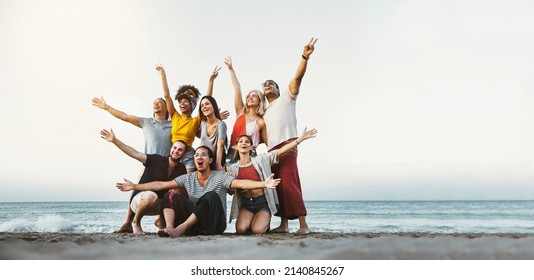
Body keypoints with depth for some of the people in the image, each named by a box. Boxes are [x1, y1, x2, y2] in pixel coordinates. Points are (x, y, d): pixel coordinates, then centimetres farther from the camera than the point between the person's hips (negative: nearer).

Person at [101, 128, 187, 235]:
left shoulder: (181, 169, 2)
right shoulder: (157, 160, -12)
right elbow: (135, 154, -21)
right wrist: (114, 140, -30)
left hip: (158, 205, 5)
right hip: (138, 200, -4)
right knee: (150, 196, -39)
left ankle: (161, 221, 12)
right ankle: (135, 222, -9)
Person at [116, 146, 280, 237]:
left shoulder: (220, 177, -6)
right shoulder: (188, 178, 6)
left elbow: (241, 183, -23)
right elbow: (162, 184, 4)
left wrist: (263, 184, -39)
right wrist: (135, 186, -1)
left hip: (214, 224, -4)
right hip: (193, 224, 4)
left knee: (211, 196, -31)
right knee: (171, 195, -11)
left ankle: (179, 229, -39)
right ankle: (169, 227, -38)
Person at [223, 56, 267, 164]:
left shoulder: (261, 122, 2)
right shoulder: (241, 112, 10)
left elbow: (268, 143, 7)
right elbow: (237, 89, 6)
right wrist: (231, 69, 4)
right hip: (232, 153, 3)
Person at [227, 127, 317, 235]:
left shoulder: (260, 159, 2)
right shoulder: (232, 168, 7)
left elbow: (280, 151, -6)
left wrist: (301, 138, -13)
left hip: (263, 202, -1)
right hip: (246, 204, 1)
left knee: (257, 230, -25)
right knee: (241, 229, -26)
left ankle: (265, 223, 13)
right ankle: (250, 221, 12)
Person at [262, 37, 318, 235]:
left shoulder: (286, 98, 12)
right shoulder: (264, 113, 28)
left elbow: (298, 77, -3)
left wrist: (305, 57, -16)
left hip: (286, 146, -7)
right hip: (271, 151, 7)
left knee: (289, 184, -18)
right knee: (277, 187, 4)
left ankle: (303, 224, -19)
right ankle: (284, 224, 8)